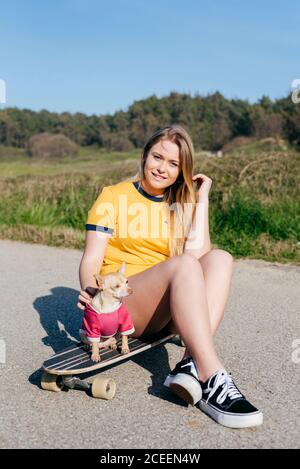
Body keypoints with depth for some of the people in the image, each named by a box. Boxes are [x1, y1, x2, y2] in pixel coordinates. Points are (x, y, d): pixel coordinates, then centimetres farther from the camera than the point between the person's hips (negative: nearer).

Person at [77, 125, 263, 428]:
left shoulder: (181, 205, 13)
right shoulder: (114, 196, 2)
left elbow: (198, 252, -6)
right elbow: (91, 260, -6)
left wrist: (201, 199, -4)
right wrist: (89, 289, -28)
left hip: (166, 310, 5)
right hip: (120, 304, -4)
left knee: (220, 258, -20)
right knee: (183, 264, -30)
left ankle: (191, 366, -35)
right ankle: (212, 378, -38)